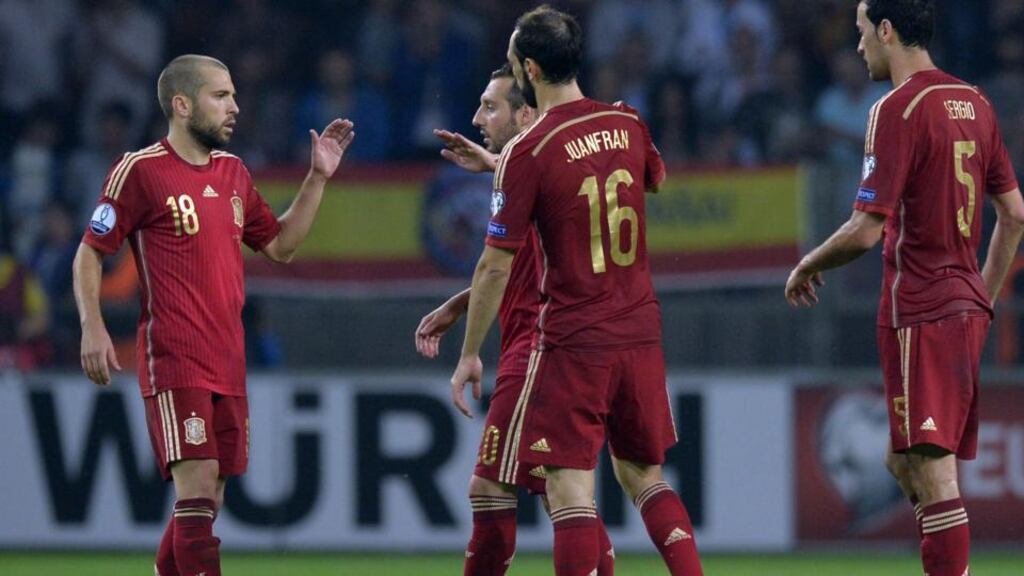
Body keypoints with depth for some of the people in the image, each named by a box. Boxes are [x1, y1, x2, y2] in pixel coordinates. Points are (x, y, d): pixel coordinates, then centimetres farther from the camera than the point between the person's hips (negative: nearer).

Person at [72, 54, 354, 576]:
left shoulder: (233, 172, 15)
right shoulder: (140, 171, -6)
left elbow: (280, 245, 23)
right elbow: (89, 254, -3)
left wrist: (317, 179, 14)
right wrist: (92, 328, -14)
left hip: (228, 365, 7)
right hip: (173, 362, -7)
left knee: (205, 502, 8)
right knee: (197, 488, -17)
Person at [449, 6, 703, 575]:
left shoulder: (528, 151, -13)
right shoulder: (627, 124, 4)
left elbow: (496, 266, -10)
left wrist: (469, 355, 1)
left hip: (572, 342, -6)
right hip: (640, 332, 6)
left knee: (569, 489, -5)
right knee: (643, 476, 18)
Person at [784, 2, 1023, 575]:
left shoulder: (898, 109, -13)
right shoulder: (974, 102, 12)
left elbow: (866, 230, -17)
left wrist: (808, 265, 1)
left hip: (920, 313, -8)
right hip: (967, 307, 8)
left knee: (932, 471, -9)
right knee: (907, 463, 15)